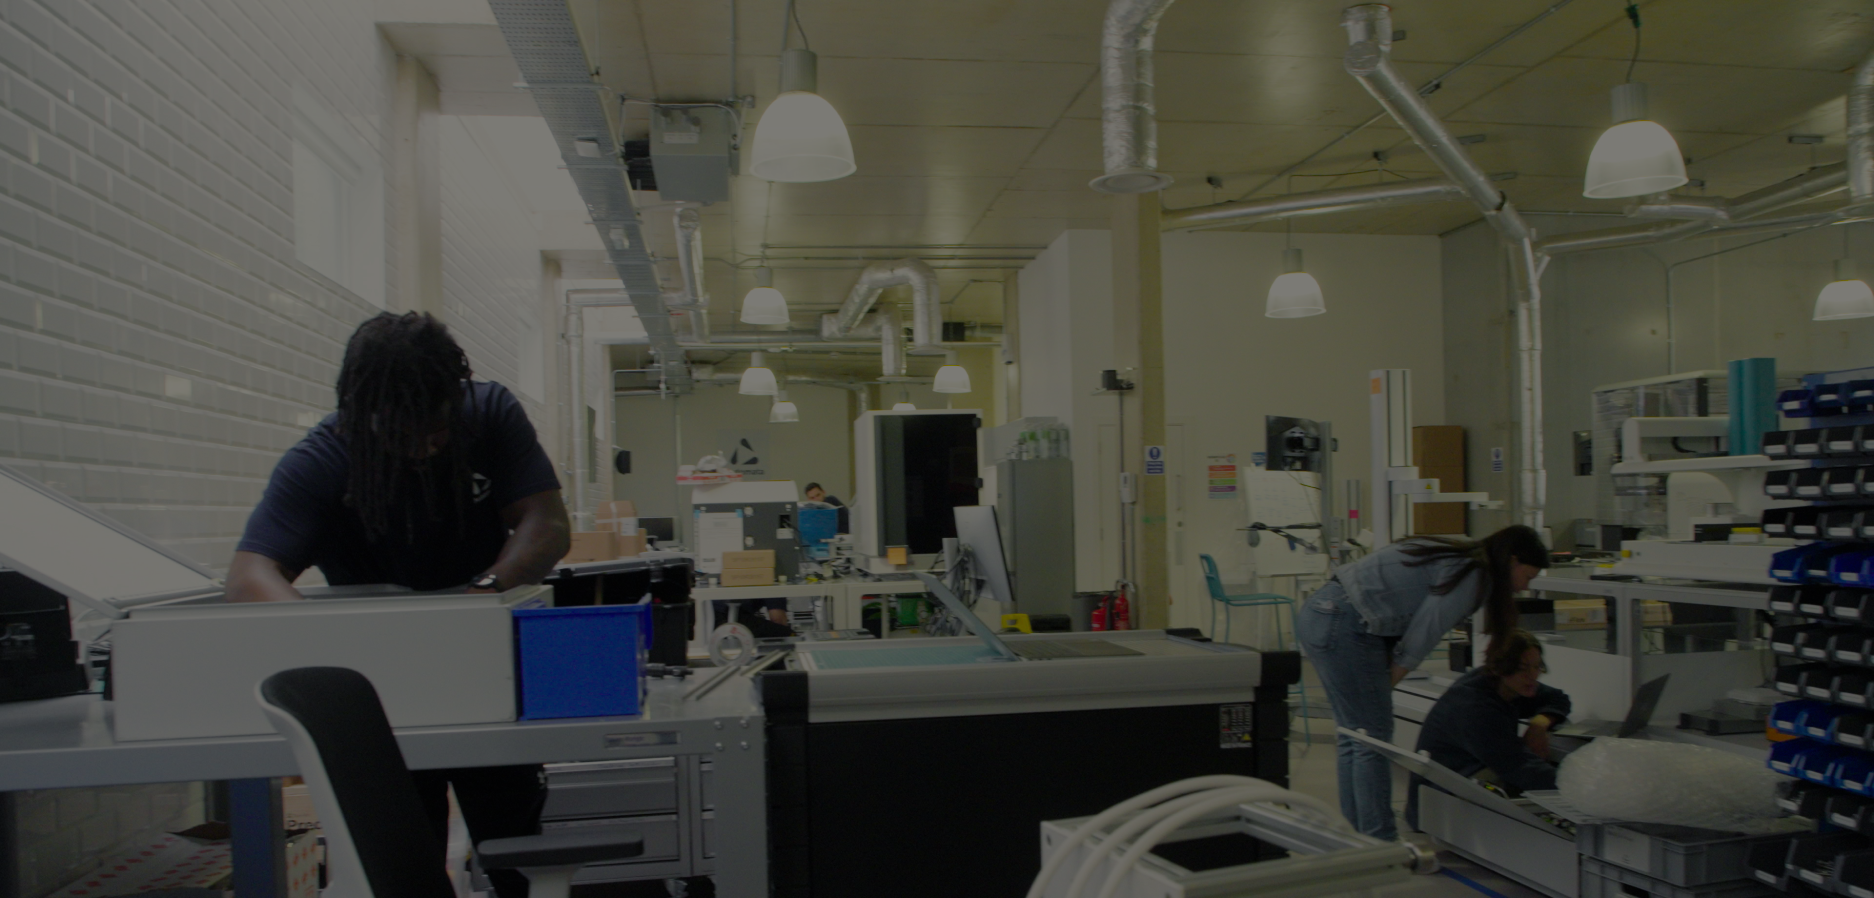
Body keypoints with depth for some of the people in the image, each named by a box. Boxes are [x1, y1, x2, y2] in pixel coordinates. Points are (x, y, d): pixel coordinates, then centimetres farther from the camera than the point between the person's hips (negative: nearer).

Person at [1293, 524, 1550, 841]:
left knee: (1355, 734, 15)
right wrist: (1384, 685, 2)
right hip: (1343, 626, -10)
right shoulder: (1473, 576, -9)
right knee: (1374, 737, -4)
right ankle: (1380, 845, 2)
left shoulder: (1460, 560, 20)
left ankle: (1355, 835, 21)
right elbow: (1421, 637, -10)